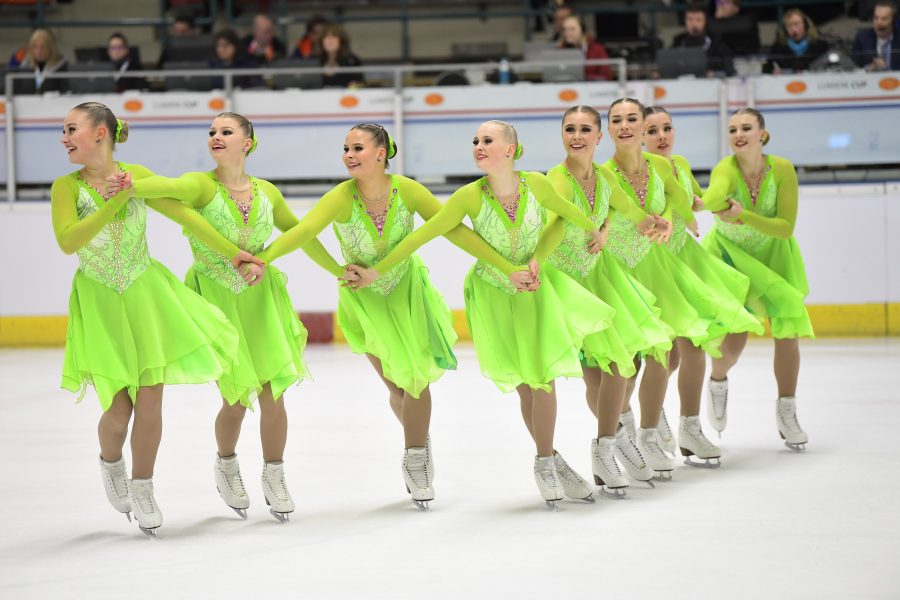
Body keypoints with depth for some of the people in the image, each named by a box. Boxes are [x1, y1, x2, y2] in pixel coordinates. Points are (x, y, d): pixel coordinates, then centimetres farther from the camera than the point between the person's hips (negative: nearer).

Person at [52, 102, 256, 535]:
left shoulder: (136, 176, -4)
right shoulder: (67, 187, -7)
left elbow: (185, 215, 2)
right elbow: (67, 242, -21)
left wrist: (231, 251, 3)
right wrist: (114, 203, -23)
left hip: (145, 292, 1)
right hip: (99, 300, -1)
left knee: (150, 398, 0)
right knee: (119, 407, -5)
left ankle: (142, 488, 20)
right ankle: (110, 463, 29)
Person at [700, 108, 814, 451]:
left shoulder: (782, 169, -22)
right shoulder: (726, 168, -28)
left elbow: (786, 227, -23)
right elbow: (713, 196, -51)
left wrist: (744, 216, -37)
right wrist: (717, 204, -74)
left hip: (772, 252, 2)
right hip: (730, 252, -2)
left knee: (787, 331, -4)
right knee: (733, 340, -11)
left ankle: (786, 413, 15)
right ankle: (718, 383, 25)